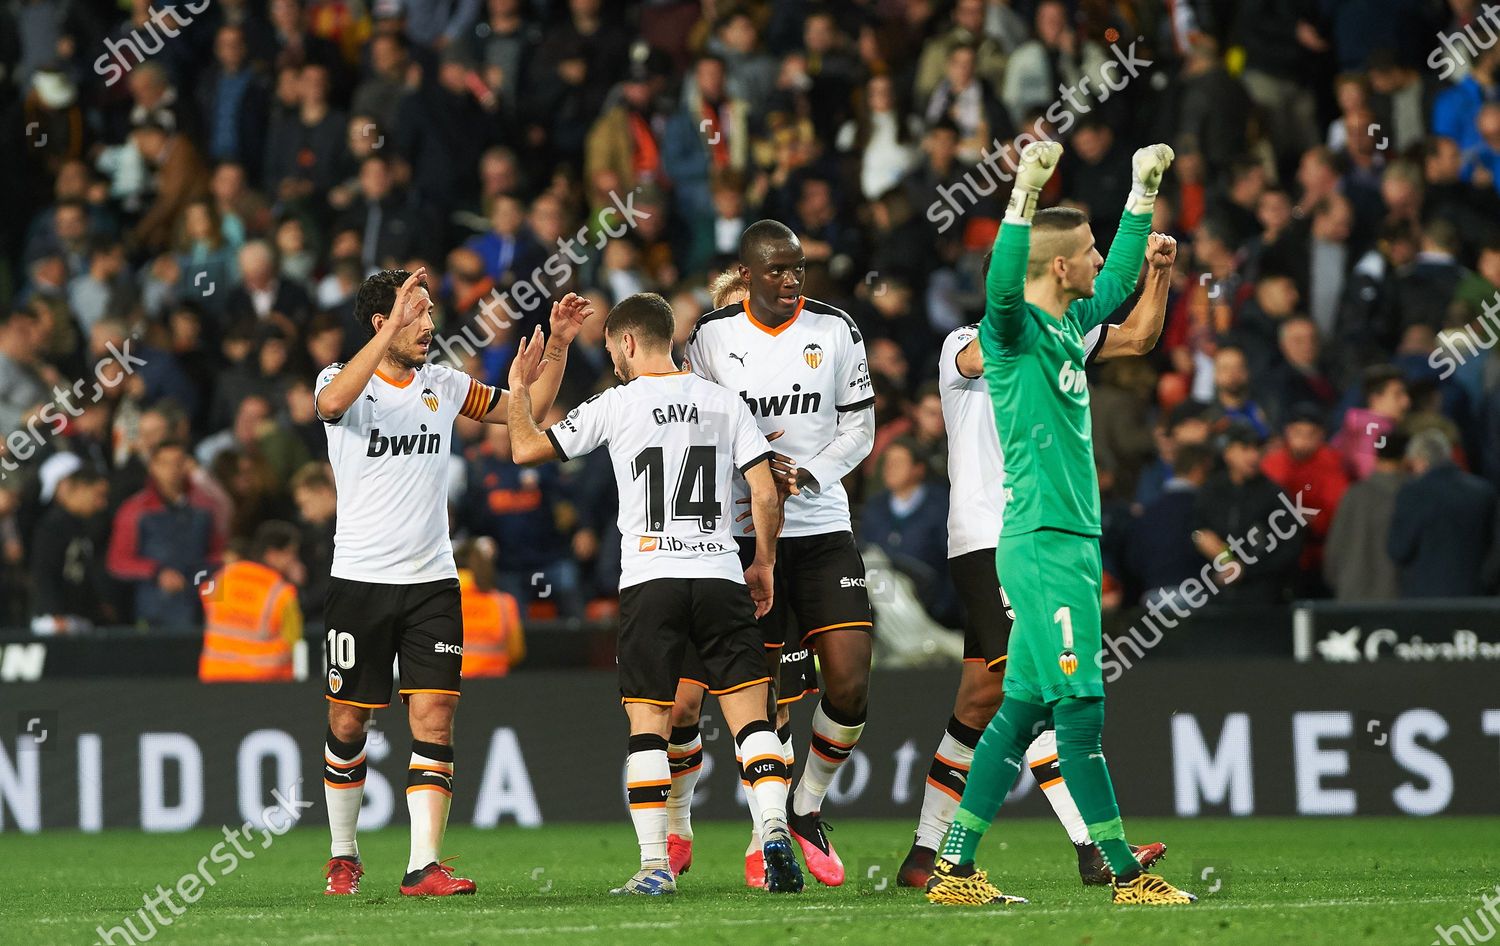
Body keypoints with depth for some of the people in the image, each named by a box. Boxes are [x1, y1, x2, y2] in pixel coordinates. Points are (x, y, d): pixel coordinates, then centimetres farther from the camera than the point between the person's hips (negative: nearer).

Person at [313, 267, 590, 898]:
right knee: (347, 725, 5)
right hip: (359, 580, -3)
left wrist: (556, 346, 5)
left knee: (434, 721, -8)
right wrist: (392, 332, -37)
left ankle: (423, 867, -11)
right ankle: (343, 857, 23)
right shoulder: (344, 380, -4)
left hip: (432, 583, 3)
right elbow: (333, 402, -29)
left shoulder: (443, 386, 9)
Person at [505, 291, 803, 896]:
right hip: (720, 574, 2)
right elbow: (766, 494, 5)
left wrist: (517, 388, 23)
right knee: (750, 714, 4)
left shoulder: (616, 405, 1)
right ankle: (774, 828, -14)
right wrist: (764, 563, 18)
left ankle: (654, 864, -4)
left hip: (650, 579, -2)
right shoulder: (724, 402, 9)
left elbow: (526, 449, 8)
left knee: (647, 723, 2)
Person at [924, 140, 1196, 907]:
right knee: (1079, 712, -7)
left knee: (1022, 711, 10)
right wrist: (1025, 193, -42)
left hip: (1068, 544, 10)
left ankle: (955, 870, 12)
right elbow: (1001, 286, -33)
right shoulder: (1015, 329, -10)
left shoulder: (1071, 323, 15)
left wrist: (1144, 190, 32)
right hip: (1044, 547, -10)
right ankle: (1127, 877, -6)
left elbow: (1120, 278, 33)